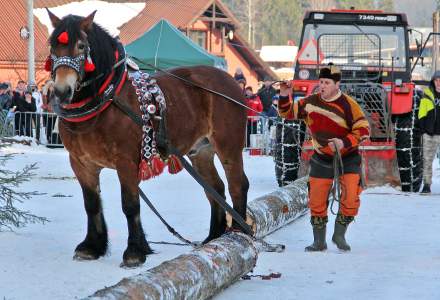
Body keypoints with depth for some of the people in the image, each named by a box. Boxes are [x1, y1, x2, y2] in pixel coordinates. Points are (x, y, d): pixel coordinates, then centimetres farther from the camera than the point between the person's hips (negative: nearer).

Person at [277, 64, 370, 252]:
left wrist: (345, 142, -30)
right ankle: (319, 241, 18)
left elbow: (363, 130, -17)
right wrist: (284, 97, -12)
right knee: (316, 201, 2)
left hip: (347, 158, -3)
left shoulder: (348, 105, -17)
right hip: (321, 159, 3)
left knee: (351, 198, -16)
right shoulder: (310, 102, -4)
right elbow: (288, 113, 7)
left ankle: (339, 234, 6)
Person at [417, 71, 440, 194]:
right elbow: (422, 114, 9)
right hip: (429, 134, 1)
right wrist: (423, 127, 0)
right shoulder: (427, 94, 7)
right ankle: (427, 184, 7)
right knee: (427, 159, 2)